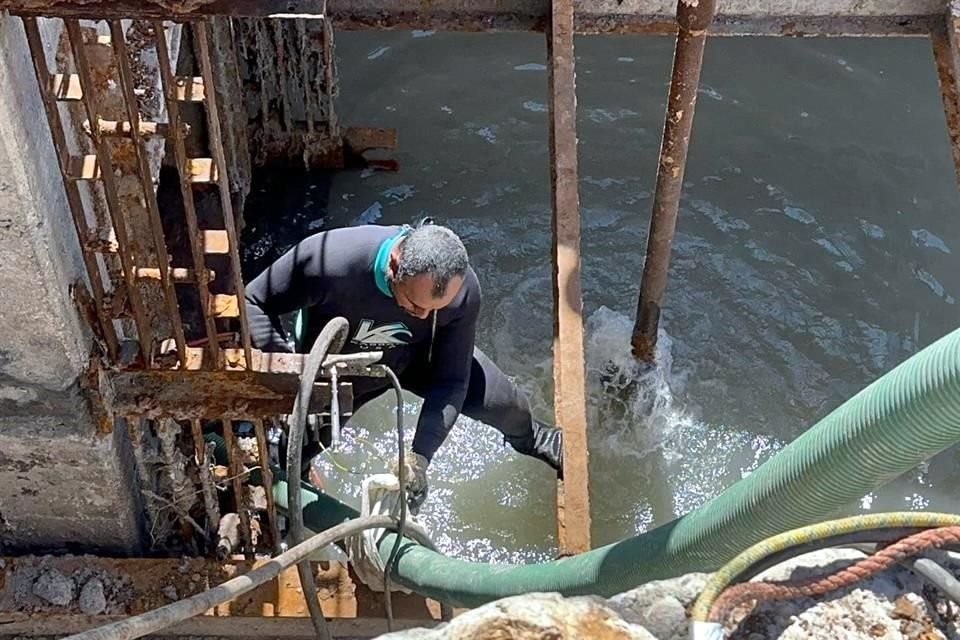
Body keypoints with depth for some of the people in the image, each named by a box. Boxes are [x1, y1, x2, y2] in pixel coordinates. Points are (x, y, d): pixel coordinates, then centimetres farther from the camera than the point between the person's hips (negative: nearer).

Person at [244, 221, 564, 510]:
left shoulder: (463, 289, -35)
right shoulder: (331, 259, -45)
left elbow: (451, 381, -25)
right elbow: (254, 302, -31)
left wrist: (419, 456, -35)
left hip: (417, 356, 2)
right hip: (334, 369, -1)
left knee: (497, 400, 4)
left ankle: (534, 438, 42)